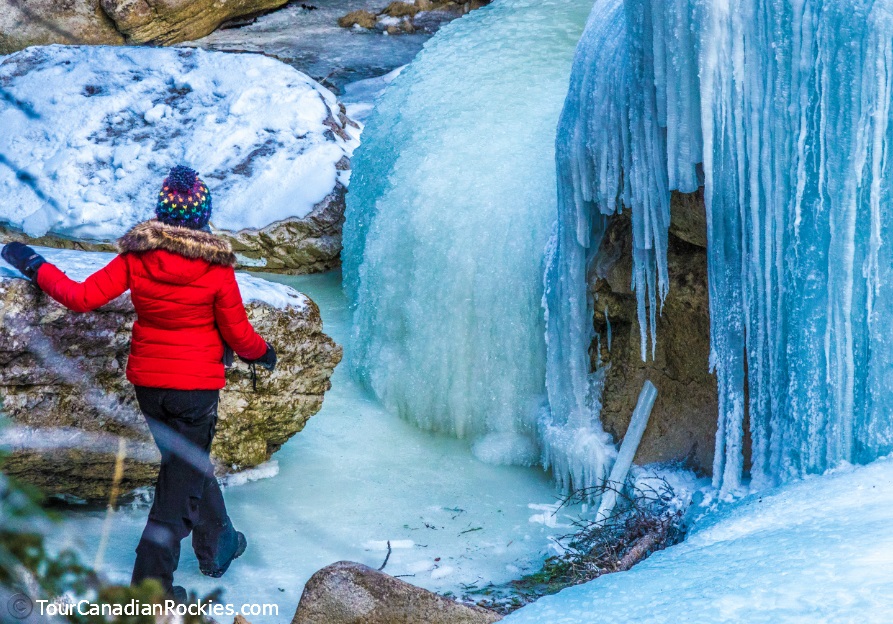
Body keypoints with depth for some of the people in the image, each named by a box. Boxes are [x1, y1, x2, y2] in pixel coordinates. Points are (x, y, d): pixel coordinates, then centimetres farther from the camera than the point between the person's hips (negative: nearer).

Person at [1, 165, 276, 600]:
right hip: (196, 385, -4)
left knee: (189, 463, 24)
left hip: (147, 381, 4)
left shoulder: (136, 256, -10)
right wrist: (263, 352, 13)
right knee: (182, 481, 6)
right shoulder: (216, 268, -16)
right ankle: (151, 583, 6)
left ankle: (218, 545, 41)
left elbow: (82, 298, -12)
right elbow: (238, 335, -8)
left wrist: (36, 266, 2)